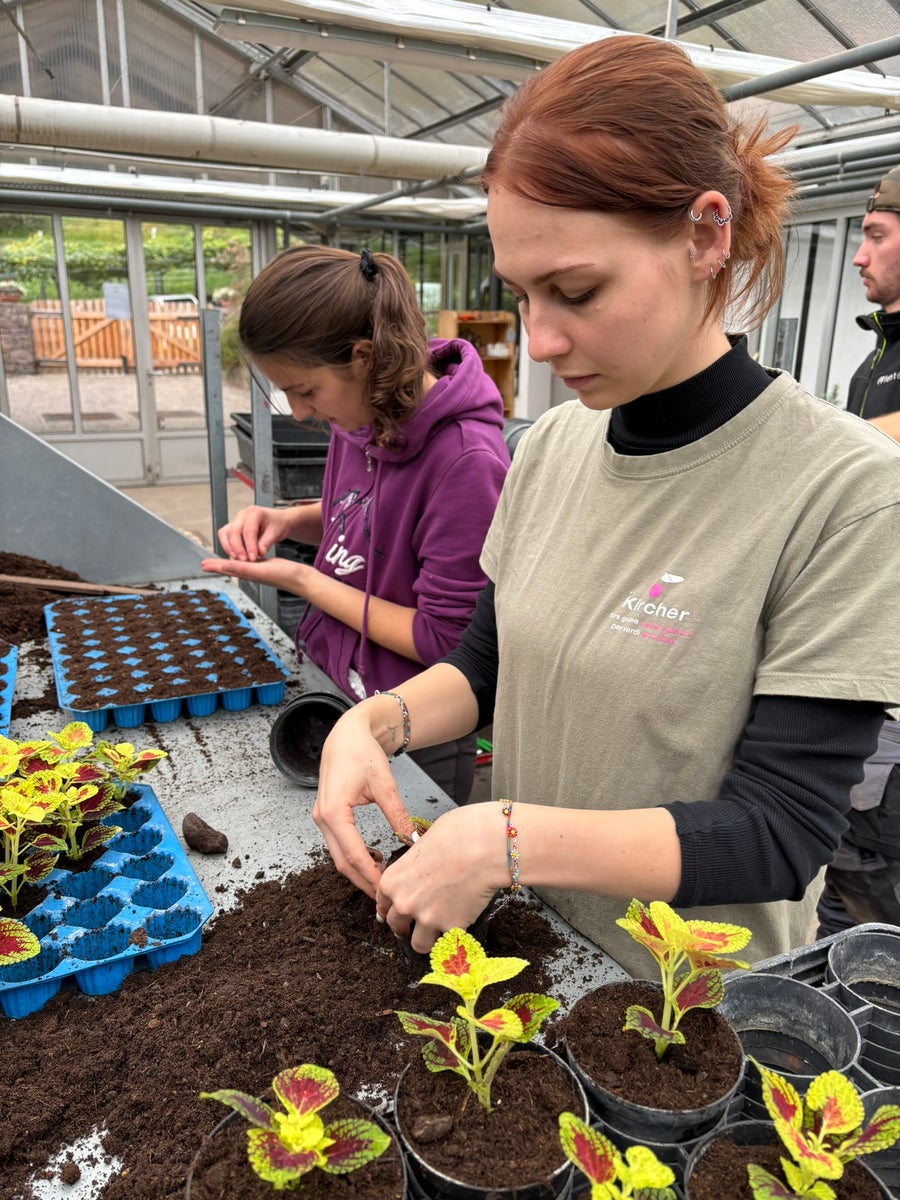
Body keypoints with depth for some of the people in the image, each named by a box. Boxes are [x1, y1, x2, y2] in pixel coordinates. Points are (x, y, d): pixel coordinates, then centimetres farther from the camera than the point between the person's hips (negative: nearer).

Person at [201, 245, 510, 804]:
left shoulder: (464, 460, -28)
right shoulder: (362, 416, -4)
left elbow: (445, 638, -24)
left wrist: (304, 580, -19)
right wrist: (287, 520, -5)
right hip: (337, 688, 8)